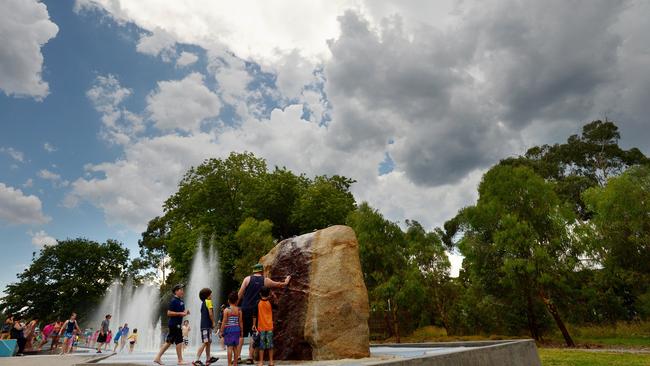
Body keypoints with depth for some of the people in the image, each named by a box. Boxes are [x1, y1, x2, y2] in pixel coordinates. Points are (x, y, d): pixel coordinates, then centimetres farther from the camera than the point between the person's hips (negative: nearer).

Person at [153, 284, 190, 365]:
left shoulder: (181, 301, 14)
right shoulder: (173, 301, -13)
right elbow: (169, 313, -18)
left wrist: (185, 313, 3)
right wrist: (180, 313, -21)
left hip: (177, 324, 9)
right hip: (174, 324, -9)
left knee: (168, 342, 13)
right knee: (179, 341, -4)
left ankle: (157, 358, 20)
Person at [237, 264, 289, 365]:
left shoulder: (247, 279, 2)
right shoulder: (266, 281, 5)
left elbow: (240, 294, -2)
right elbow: (280, 284, 20)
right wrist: (286, 282, 39)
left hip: (245, 310, 0)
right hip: (256, 311, 0)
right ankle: (250, 358, 7)